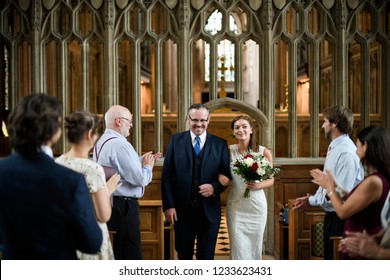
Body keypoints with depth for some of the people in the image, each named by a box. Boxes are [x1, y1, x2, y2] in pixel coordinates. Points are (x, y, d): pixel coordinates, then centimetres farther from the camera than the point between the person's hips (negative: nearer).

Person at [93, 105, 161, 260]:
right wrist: (148, 166, -2)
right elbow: (140, 179, -20)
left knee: (117, 253, 17)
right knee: (131, 253, -4)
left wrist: (140, 161, 14)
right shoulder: (120, 144, -18)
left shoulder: (101, 142, 12)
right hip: (123, 205, -10)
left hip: (108, 203, 10)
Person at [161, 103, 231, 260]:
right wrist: (168, 206, -8)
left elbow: (227, 175, 5)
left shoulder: (220, 144, 2)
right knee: (183, 254, 15)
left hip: (209, 210, 0)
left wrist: (215, 187, -16)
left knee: (206, 256, 10)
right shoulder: (176, 140, 1)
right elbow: (166, 175, -1)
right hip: (182, 210, 0)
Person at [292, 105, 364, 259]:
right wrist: (313, 197, -1)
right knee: (329, 257, 20)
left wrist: (311, 201, -17)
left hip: (340, 217, -9)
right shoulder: (334, 148, 7)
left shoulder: (347, 152, -22)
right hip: (331, 216, 9)